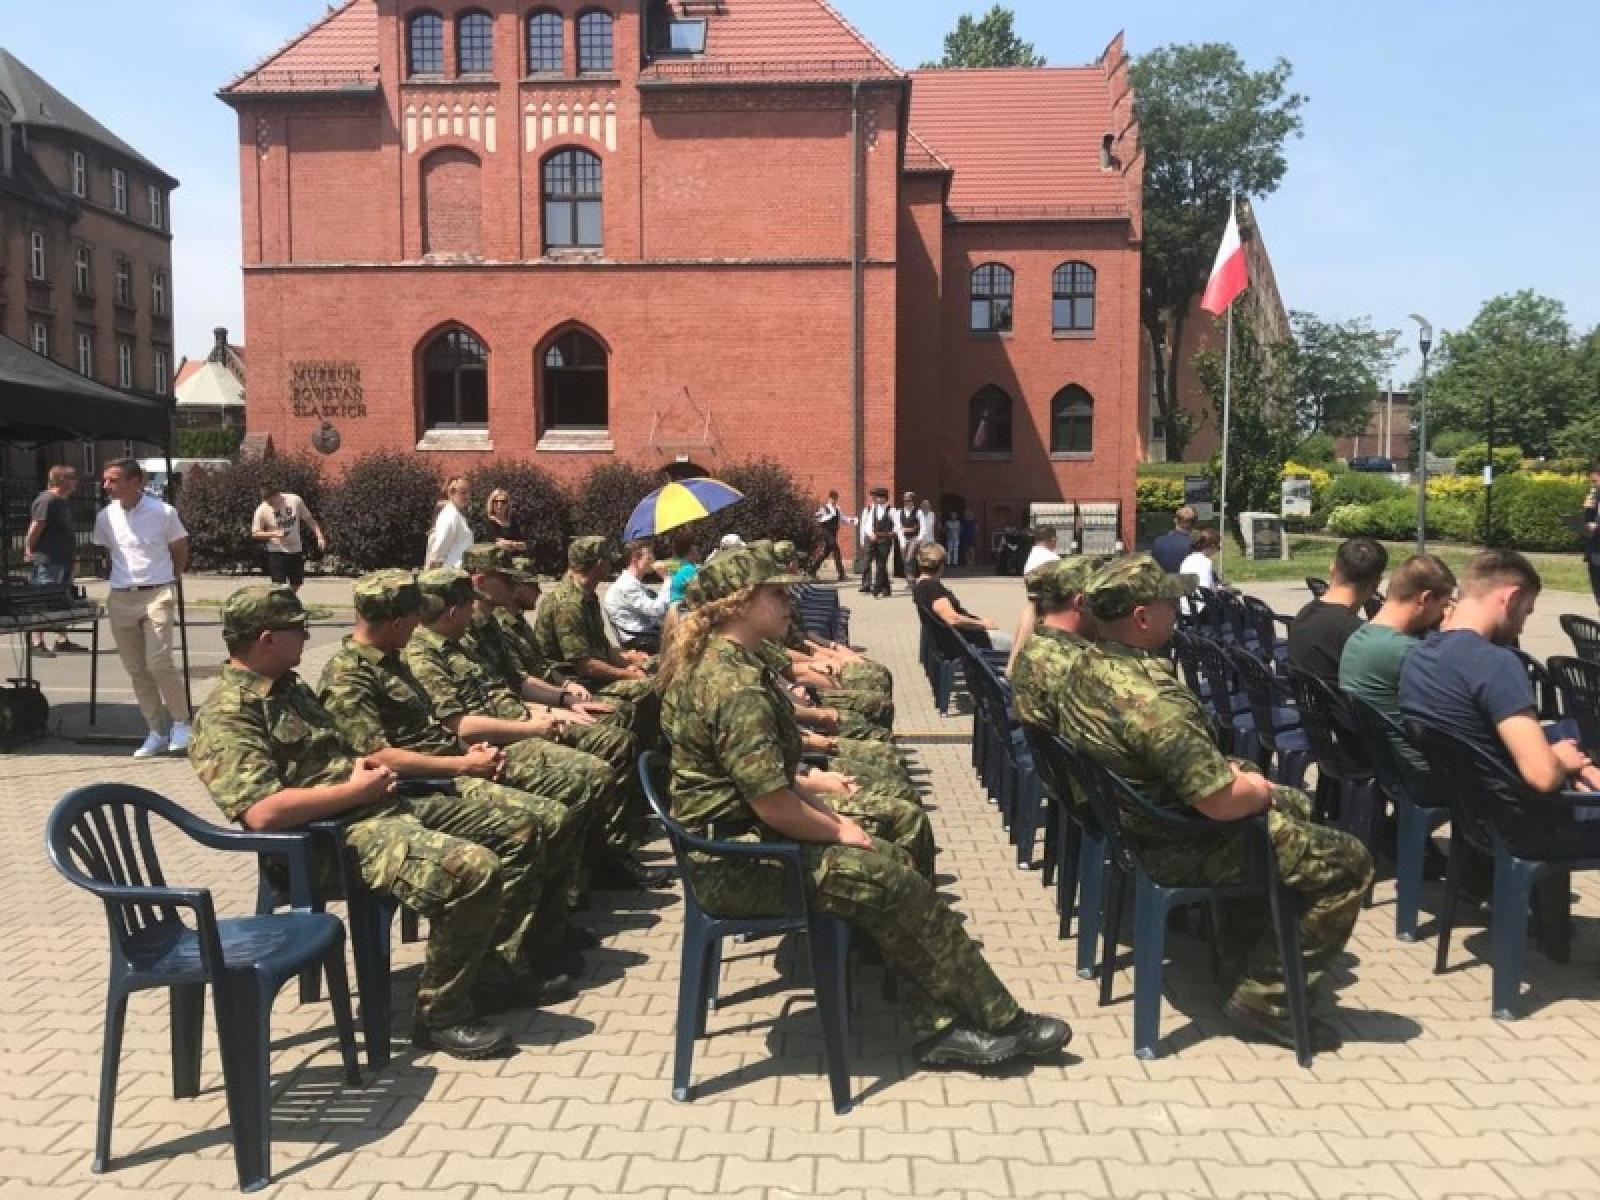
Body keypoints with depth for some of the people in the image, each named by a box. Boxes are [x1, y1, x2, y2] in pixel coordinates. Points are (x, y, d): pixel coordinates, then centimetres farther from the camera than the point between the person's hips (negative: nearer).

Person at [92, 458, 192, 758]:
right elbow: (106, 553, 19)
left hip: (157, 595, -4)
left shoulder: (163, 512, -6)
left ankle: (180, 722, 4)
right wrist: (125, 577, 11)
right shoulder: (105, 516, 4)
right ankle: (157, 731, 15)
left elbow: (181, 553, 7)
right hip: (120, 598, 4)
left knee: (159, 663, -14)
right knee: (136, 669, 5)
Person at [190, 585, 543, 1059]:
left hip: (382, 806, 10)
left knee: (517, 827, 8)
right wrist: (355, 790, -16)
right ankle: (440, 1015, -12)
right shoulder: (225, 716, -13)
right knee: (473, 869, -30)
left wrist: (364, 765, 10)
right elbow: (263, 811, -25)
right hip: (335, 838, -10)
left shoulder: (290, 686, 17)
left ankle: (498, 968, 15)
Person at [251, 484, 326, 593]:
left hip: (296, 550, 3)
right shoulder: (262, 510, -13)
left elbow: (309, 519, 3)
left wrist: (319, 536, -4)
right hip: (276, 552, -3)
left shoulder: (295, 501, -9)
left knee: (295, 586, 12)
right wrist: (274, 534, -20)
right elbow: (255, 533, -5)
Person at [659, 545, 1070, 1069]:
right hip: (740, 863, -10)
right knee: (894, 882, -8)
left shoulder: (705, 660, 8)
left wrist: (808, 780, 12)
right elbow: (772, 804, -26)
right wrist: (837, 830, -9)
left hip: (728, 839, 10)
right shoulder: (736, 684, -25)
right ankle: (1001, 1022, 9)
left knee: (890, 861, 5)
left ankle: (936, 1027, 5)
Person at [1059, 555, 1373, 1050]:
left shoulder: (1085, 667, -3)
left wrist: (1231, 770, 5)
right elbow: (1224, 802, -32)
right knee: (1349, 861, -3)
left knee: (1295, 804, 27)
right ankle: (1264, 997, 4)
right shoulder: (1151, 700, -35)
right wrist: (1260, 789, -9)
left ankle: (1254, 937, 37)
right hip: (1179, 849, -10)